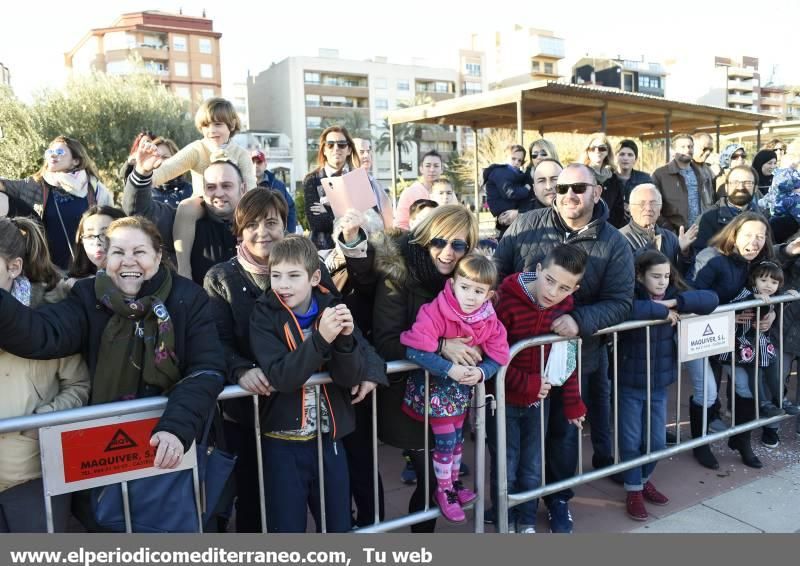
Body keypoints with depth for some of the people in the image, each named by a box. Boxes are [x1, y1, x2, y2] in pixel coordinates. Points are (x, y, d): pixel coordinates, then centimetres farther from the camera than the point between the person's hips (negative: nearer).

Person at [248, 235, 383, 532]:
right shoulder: (264, 315, -10)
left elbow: (352, 377, -9)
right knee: (287, 527, 9)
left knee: (339, 525, 17)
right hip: (282, 443, -2)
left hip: (329, 439, 3)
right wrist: (321, 339, -34)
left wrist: (345, 338, -27)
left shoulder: (333, 308, -3)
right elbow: (281, 377, -23)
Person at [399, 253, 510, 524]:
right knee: (445, 440, 0)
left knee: (457, 437, 19)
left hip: (462, 388, 5)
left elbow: (498, 357, -8)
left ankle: (454, 483, 41)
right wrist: (449, 369, -38)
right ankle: (443, 491, 22)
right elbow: (414, 350, -35)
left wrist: (480, 372, -28)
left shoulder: (489, 321, -11)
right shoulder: (435, 312, -29)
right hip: (434, 386, -5)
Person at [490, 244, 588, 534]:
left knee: (532, 469, 16)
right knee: (505, 469, 6)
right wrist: (525, 384, -18)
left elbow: (567, 359, 3)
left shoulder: (566, 306, -8)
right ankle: (505, 523, 30)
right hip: (503, 400, -4)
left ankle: (527, 523, 37)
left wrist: (572, 402, 3)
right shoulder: (507, 300, -23)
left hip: (539, 400, 4)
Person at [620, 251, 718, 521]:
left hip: (659, 385, 5)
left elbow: (711, 299, -9)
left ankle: (645, 480, 40)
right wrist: (661, 310, -28)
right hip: (629, 385, -5)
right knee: (631, 442, 7)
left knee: (657, 441, 15)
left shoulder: (673, 295, 1)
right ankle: (633, 491, 26)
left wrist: (674, 303, -20)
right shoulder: (631, 296, -15)